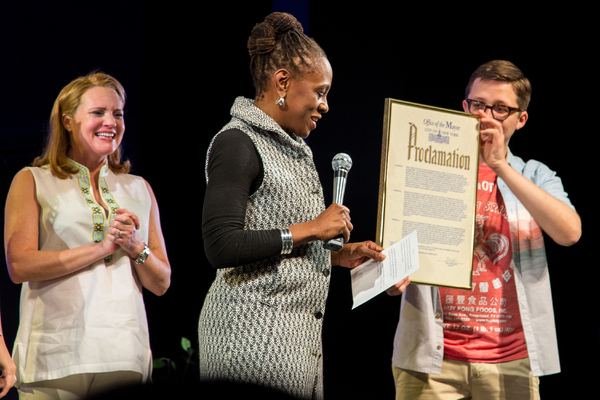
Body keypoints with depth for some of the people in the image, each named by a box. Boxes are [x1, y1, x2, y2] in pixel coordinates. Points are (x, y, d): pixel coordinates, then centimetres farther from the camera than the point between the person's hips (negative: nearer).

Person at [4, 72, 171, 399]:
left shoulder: (138, 189, 20)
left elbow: (161, 283, 17)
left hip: (125, 356, 3)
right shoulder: (32, 181, 8)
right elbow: (19, 265, -6)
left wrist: (135, 247, -4)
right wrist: (101, 248, -9)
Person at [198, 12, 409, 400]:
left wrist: (339, 256, 10)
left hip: (302, 331, 9)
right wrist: (310, 229, -14)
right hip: (255, 330, -9)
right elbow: (222, 247, -21)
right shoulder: (237, 143, -9)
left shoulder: (295, 147, 18)